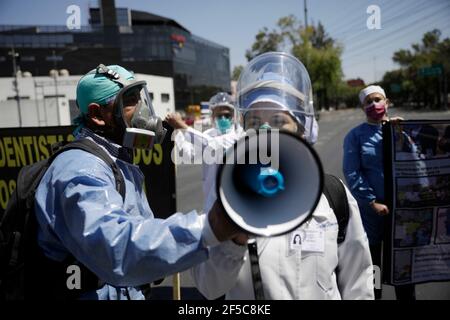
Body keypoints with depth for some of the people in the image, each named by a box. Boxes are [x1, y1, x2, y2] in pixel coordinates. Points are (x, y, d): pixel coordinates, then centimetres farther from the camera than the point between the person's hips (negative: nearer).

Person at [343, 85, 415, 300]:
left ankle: (406, 295, 36)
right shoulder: (356, 135, -2)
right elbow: (352, 173, -9)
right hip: (370, 208, -2)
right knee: (371, 262, 12)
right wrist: (373, 202, -13)